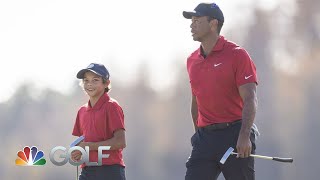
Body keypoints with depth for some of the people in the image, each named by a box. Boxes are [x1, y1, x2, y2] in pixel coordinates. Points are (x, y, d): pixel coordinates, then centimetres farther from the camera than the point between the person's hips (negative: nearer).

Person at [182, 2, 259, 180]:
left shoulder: (237, 55, -5)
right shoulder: (192, 60, 15)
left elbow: (250, 100, -12)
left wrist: (244, 136, -24)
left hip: (235, 136, -6)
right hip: (205, 137, 6)